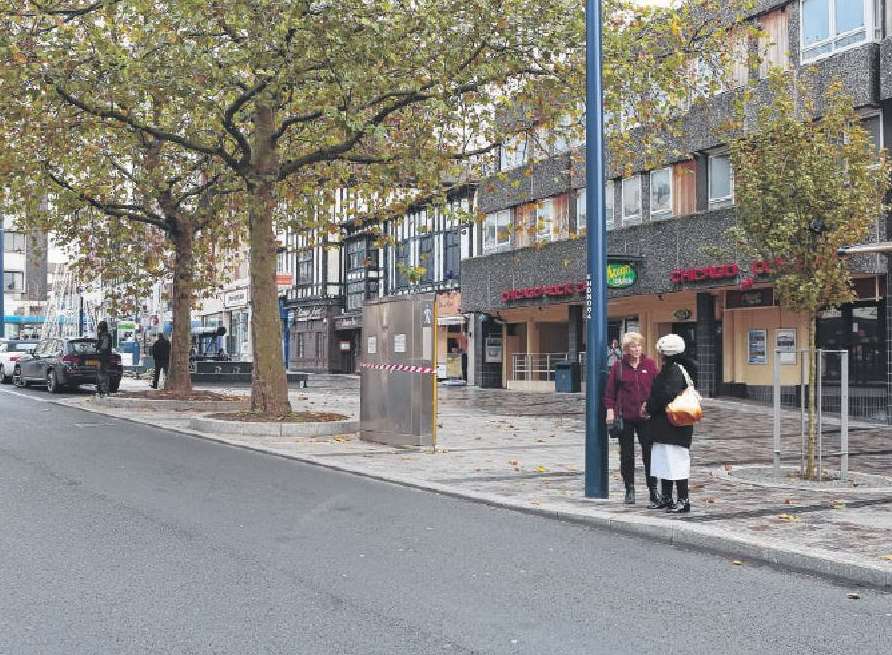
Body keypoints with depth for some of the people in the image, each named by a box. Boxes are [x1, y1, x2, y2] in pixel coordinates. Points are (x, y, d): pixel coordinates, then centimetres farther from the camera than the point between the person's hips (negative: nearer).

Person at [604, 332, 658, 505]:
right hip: (624, 417, 0)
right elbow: (610, 391, 4)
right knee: (626, 455, 7)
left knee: (649, 452, 0)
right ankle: (629, 489, 16)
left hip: (646, 416, 0)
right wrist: (610, 410, -4)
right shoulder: (618, 366, 2)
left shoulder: (650, 364, 3)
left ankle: (653, 489, 9)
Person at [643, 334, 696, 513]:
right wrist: (650, 406, 6)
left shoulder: (675, 371, -17)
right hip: (665, 426, 11)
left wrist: (649, 408, -11)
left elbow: (666, 396, -24)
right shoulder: (667, 370, 14)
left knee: (676, 462, -6)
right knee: (664, 462, 16)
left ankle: (683, 501, 0)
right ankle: (666, 498, 25)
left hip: (675, 427, -11)